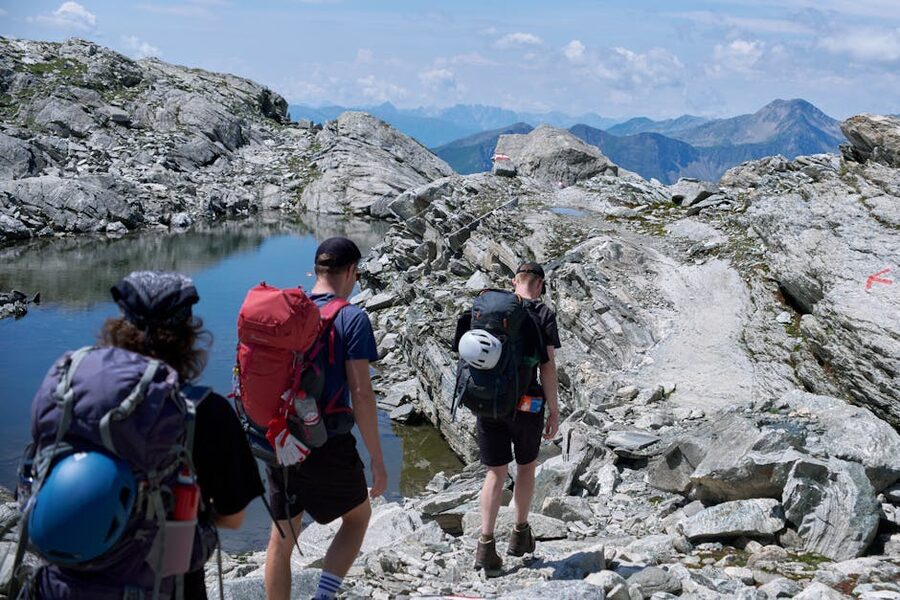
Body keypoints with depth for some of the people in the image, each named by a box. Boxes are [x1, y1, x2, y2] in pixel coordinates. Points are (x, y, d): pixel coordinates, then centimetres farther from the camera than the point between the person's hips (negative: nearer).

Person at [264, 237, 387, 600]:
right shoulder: (351, 319, -11)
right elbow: (360, 394, -15)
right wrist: (377, 460, -9)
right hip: (328, 447, -4)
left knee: (281, 537, 15)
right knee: (358, 516, 20)